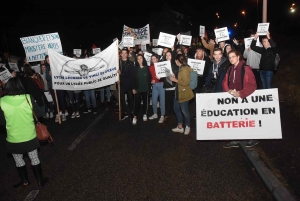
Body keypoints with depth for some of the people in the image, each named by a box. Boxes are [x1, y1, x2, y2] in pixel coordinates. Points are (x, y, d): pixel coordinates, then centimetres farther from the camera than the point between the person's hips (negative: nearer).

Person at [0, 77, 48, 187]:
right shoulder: (28, 98, -13)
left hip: (14, 138, 0)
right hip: (30, 135, 1)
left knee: (18, 160, 21)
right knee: (34, 158, 16)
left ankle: (25, 181, 35)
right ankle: (40, 180, 28)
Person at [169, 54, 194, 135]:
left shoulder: (185, 69, -19)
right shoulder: (181, 68, 10)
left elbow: (185, 82, -25)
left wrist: (175, 80, -18)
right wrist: (175, 77, 11)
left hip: (184, 93, -10)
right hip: (178, 92, 10)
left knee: (184, 110, 3)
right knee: (176, 109, 16)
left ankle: (187, 127, 23)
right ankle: (180, 127, 28)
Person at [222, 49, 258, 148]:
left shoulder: (245, 68, -12)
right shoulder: (230, 69, 9)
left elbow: (252, 85, -19)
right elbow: (225, 83, 9)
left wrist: (240, 93, -27)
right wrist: (229, 90, -11)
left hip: (244, 99, -6)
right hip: (232, 99, 6)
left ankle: (253, 139, 27)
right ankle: (235, 141, 24)